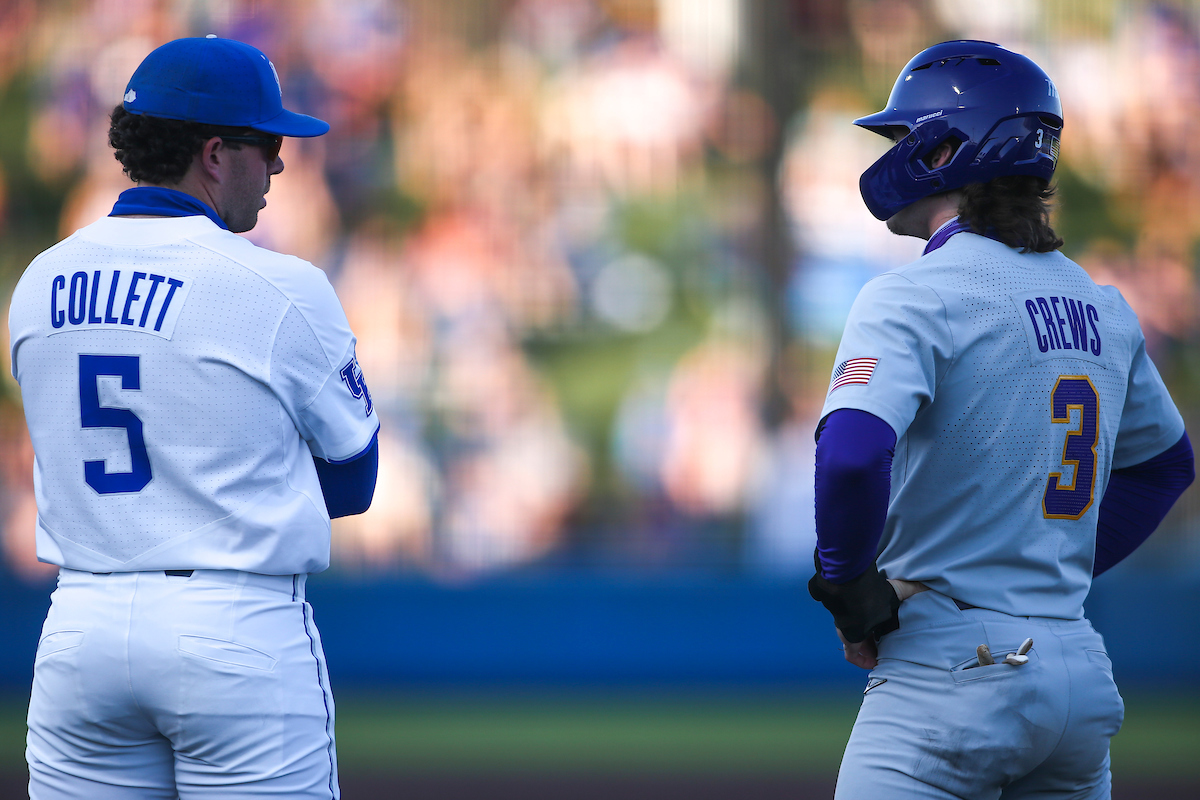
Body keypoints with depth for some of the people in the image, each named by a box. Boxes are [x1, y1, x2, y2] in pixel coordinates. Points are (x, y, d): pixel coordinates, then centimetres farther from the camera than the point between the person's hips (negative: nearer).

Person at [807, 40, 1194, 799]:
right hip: (1080, 674, 7)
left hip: (947, 675, -7)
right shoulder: (1105, 308, 13)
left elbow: (853, 452, -27)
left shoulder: (912, 298, -11)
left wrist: (848, 584, -12)